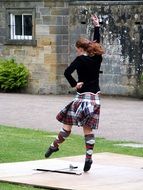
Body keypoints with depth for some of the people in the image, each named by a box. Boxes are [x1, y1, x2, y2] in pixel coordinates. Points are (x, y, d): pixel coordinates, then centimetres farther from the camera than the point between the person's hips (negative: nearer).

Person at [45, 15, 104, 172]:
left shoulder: (81, 59, -9)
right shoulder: (97, 58, 7)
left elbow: (67, 72, -23)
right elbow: (97, 43, 24)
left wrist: (74, 84, -10)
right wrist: (97, 26, 32)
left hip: (83, 97, -6)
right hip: (95, 98, 6)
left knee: (68, 124, 4)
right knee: (88, 129, 6)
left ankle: (55, 146, 13)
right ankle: (89, 157, -1)